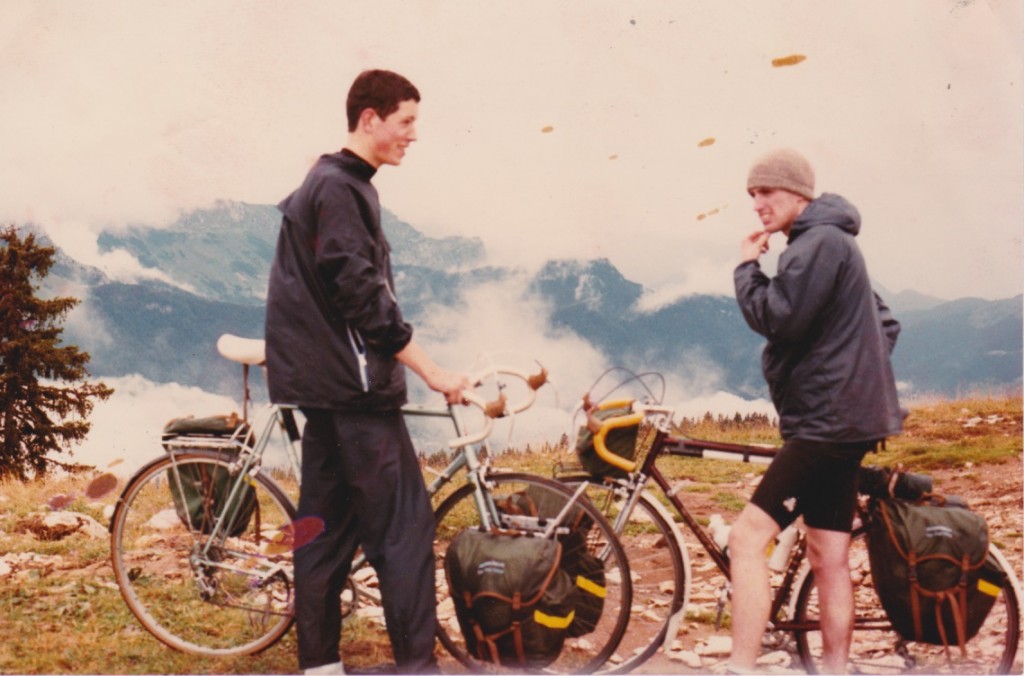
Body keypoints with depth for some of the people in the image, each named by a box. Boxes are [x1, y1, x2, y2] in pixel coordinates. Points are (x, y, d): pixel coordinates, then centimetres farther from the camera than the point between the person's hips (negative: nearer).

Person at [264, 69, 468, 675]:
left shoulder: (329, 185, 18)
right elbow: (362, 296, -20)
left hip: (324, 384, 10)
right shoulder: (340, 189, -13)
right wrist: (431, 370, -17)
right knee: (405, 525, -7)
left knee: (329, 526, 11)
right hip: (351, 384, -10)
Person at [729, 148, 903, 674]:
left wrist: (746, 266, -6)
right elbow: (886, 324, 26)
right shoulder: (830, 243, 21)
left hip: (829, 421, -11)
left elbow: (776, 318, -21)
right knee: (829, 559, 10)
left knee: (747, 537, -15)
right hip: (839, 419, 11)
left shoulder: (820, 242, -12)